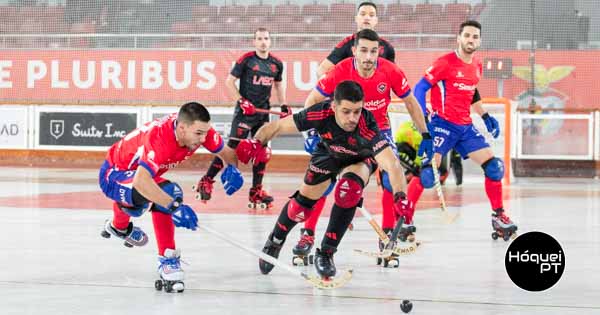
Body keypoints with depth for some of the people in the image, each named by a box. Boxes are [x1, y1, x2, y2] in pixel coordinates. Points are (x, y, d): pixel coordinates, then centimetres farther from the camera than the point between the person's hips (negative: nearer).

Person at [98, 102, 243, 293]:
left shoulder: (199, 129, -18)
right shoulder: (160, 139, -39)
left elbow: (226, 152, -1)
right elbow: (140, 181, -52)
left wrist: (232, 169, -24)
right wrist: (174, 205, -58)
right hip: (113, 176, -8)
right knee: (168, 192, -29)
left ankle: (119, 226, 54)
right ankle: (168, 261, -18)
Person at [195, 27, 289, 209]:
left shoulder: (276, 64, 8)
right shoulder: (246, 60, -7)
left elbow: (278, 85, 24)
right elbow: (229, 82, -5)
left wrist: (284, 106, 15)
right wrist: (242, 101, -13)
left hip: (263, 112, 5)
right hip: (245, 111, -5)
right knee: (232, 147, -10)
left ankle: (256, 192, 9)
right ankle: (206, 181, -1)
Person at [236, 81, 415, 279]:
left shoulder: (367, 126, -44)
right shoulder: (322, 114, -37)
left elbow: (392, 164, -53)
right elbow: (278, 126, -25)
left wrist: (400, 196, -71)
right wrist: (256, 142, -43)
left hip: (361, 159, -2)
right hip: (328, 153, 2)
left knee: (348, 191, -29)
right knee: (303, 202, 4)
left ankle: (326, 253, -9)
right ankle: (274, 243, 36)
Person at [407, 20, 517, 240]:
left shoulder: (477, 66, 12)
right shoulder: (446, 63, -10)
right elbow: (420, 88, -13)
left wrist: (485, 116, 24)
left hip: (466, 127, 7)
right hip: (443, 124, -7)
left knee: (494, 167, 0)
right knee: (428, 172, -19)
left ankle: (498, 215, 14)